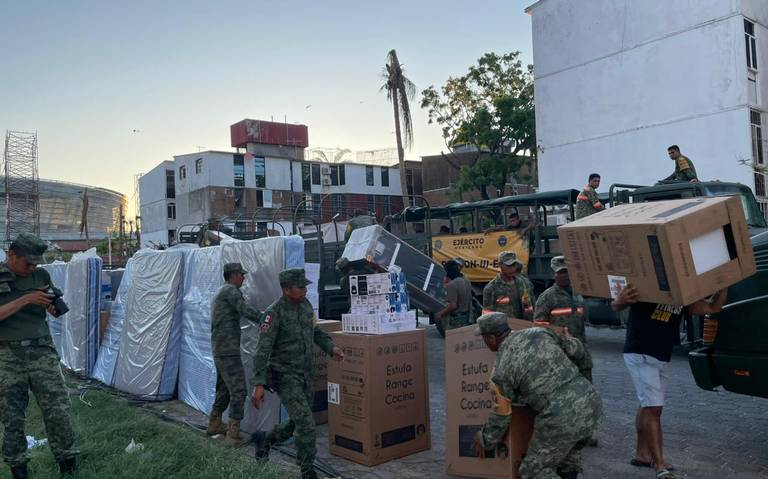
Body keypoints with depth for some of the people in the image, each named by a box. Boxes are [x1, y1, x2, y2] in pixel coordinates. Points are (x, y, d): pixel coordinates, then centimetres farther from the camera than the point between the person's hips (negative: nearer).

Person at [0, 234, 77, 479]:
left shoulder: (41, 275, 6)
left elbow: (55, 310, 16)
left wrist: (53, 306, -6)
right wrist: (26, 299, -20)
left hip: (42, 351, 2)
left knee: (58, 412, -1)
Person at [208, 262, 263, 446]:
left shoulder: (221, 293, 21)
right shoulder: (231, 290, -10)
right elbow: (245, 310, -24)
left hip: (219, 350, 10)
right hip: (228, 351, -10)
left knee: (224, 388, 21)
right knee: (239, 390, -10)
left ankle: (214, 424, 31)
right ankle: (233, 433, -9)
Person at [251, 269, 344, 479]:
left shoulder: (305, 305, 2)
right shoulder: (274, 313, -20)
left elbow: (315, 331, 17)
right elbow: (263, 351, -22)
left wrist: (331, 347, 1)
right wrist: (259, 384, -29)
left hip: (306, 374, 7)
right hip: (285, 376, -7)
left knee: (298, 422, 17)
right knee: (306, 423, -9)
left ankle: (264, 439, 43)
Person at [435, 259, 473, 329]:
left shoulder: (452, 285, -21)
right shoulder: (467, 282, 6)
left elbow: (453, 306, -25)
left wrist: (441, 313, -9)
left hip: (455, 321, -9)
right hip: (466, 318, 9)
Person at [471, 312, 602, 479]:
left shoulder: (501, 370, -1)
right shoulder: (539, 332, 9)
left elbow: (500, 416, 7)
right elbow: (577, 351, 18)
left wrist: (485, 440, 25)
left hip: (561, 418, -6)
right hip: (590, 402, 6)